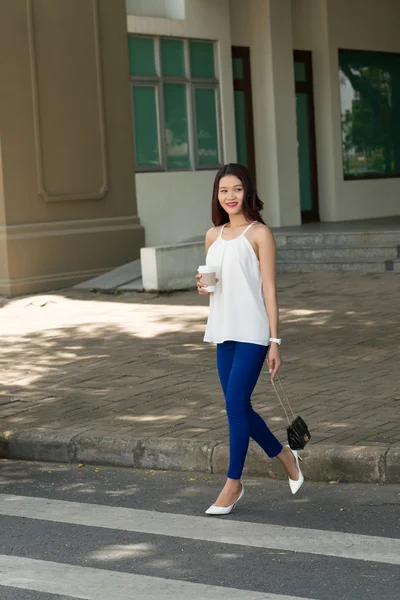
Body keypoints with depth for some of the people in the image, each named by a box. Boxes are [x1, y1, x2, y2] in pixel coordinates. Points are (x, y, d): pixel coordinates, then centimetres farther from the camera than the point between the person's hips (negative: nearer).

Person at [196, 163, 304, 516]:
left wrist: (274, 341, -11)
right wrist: (203, 286, -2)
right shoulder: (213, 236, 12)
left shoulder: (259, 234, -5)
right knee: (238, 408, 10)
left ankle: (233, 484, 1)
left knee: (236, 404, -9)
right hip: (223, 332, 6)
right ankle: (284, 455, 31)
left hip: (252, 333, -6)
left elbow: (269, 290, -7)